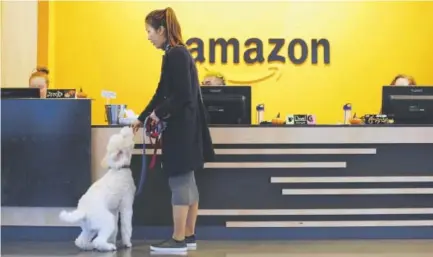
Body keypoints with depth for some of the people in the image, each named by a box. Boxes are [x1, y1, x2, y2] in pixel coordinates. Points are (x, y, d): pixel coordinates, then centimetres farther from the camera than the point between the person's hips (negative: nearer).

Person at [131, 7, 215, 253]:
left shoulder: (177, 54, -16)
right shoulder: (175, 53, 13)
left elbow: (183, 96, -22)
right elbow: (163, 92, 18)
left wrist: (160, 114, -9)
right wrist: (142, 118, 20)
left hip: (182, 128, -10)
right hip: (183, 127, 10)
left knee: (179, 182, -4)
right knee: (186, 181, 12)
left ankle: (178, 240, 2)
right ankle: (189, 236, 20)